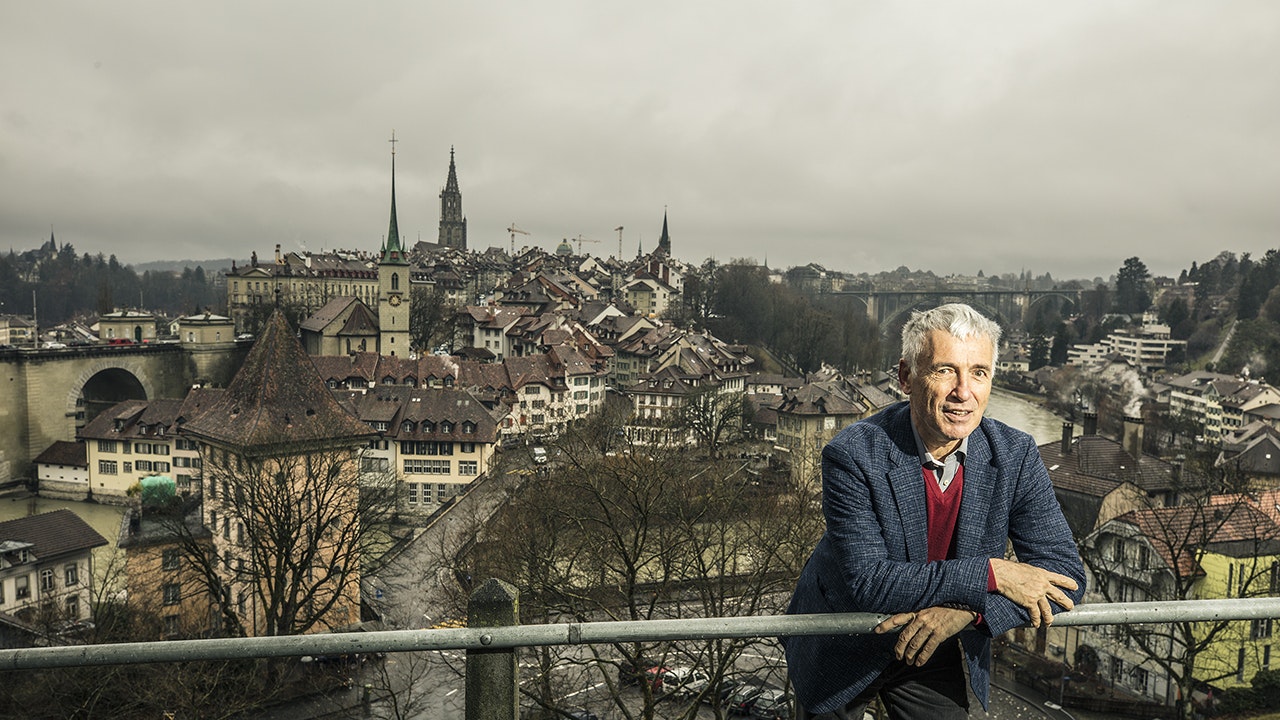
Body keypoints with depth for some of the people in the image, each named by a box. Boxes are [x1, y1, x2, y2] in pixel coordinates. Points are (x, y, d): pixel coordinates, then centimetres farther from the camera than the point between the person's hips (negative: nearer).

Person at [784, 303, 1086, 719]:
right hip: (844, 649, -2)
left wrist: (966, 610, -31)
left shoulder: (1015, 455, -15)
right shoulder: (853, 455, -26)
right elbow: (867, 581, -31)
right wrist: (988, 575, -33)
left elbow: (1066, 573, -15)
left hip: (935, 652, 3)